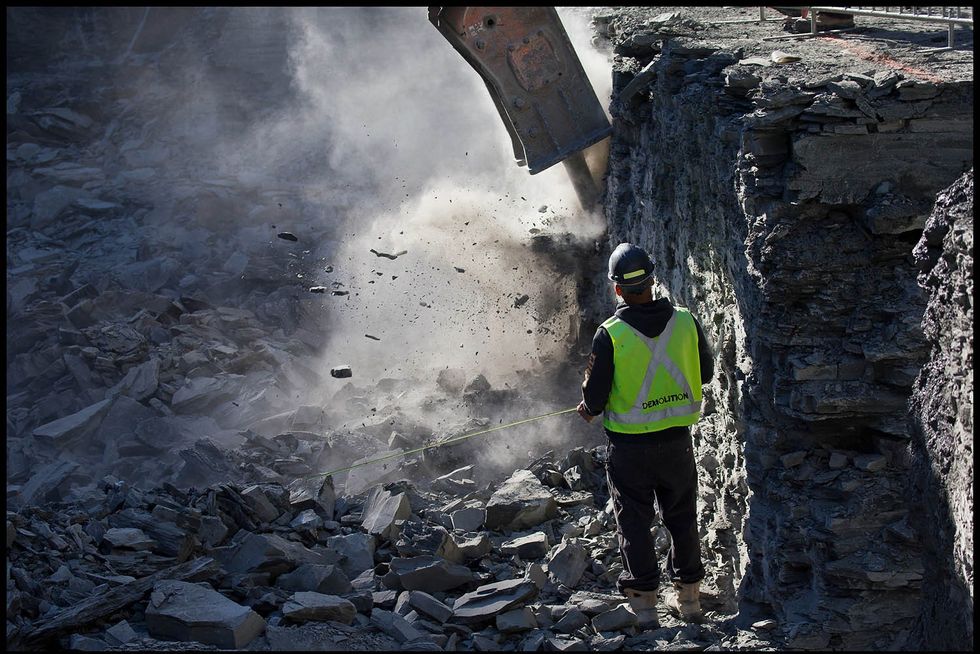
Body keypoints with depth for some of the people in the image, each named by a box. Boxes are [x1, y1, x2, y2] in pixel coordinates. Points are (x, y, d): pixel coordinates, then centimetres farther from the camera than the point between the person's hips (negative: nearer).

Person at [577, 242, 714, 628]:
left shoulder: (610, 335, -18)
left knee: (634, 524, 9)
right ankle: (688, 599, 28)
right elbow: (706, 373, 6)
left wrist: (589, 410, 10)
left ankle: (644, 605, 13)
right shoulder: (685, 322, -9)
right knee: (682, 519, 18)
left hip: (629, 447, -3)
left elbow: (594, 397, -13)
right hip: (677, 441, 3)